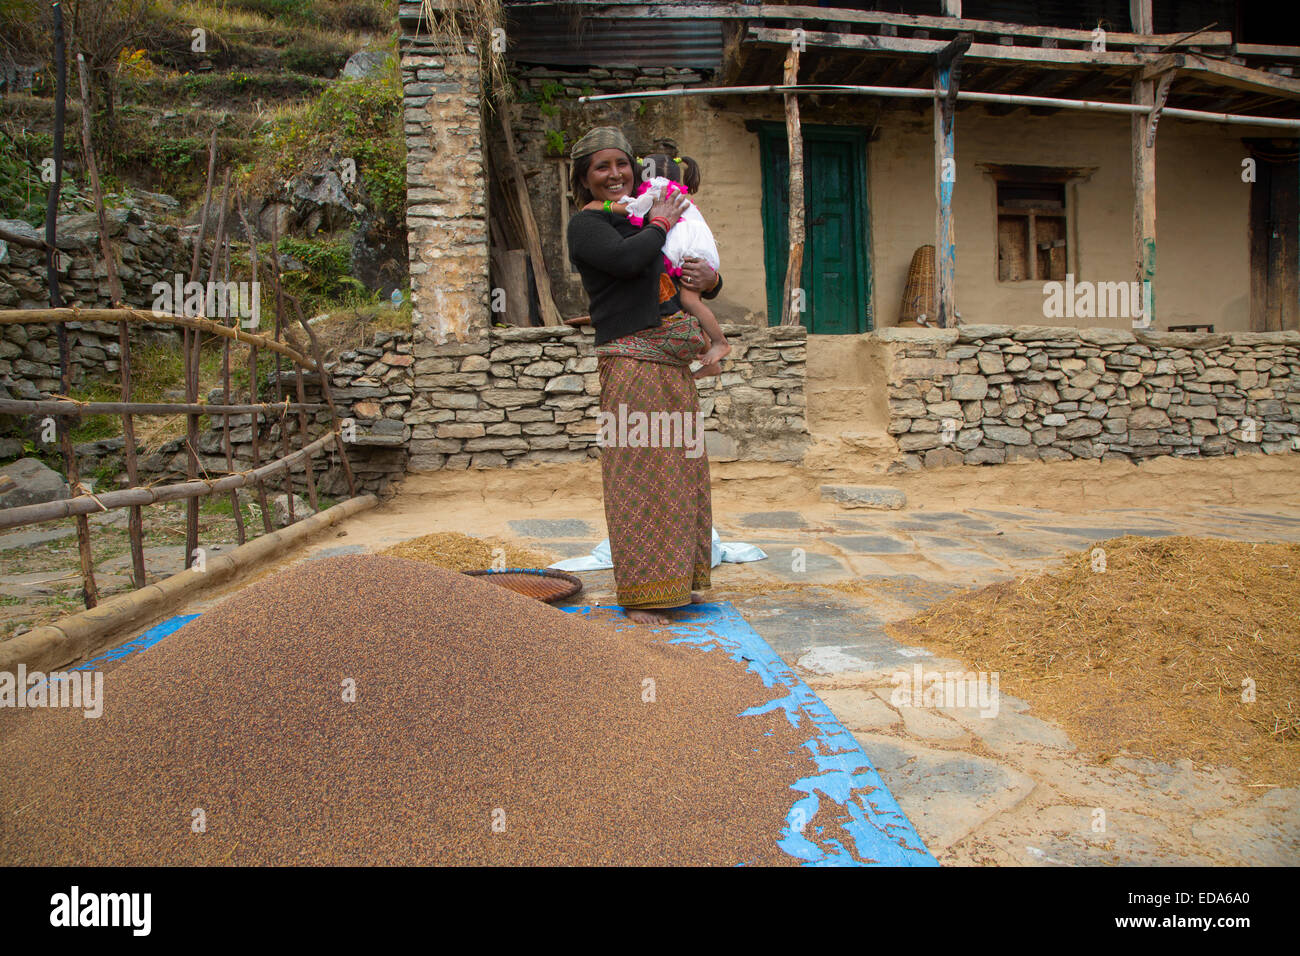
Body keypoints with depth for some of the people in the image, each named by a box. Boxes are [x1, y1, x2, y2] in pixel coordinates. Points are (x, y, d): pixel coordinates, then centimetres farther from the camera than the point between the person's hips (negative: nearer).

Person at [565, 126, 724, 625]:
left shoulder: (645, 221, 22)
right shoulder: (587, 224, 1)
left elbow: (700, 281, 26)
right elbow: (626, 259, -21)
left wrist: (710, 278, 2)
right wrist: (659, 225, -2)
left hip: (674, 366, 8)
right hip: (632, 363, -8)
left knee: (681, 470, 10)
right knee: (640, 474, -8)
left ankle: (673, 581, 22)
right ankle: (640, 595, 0)